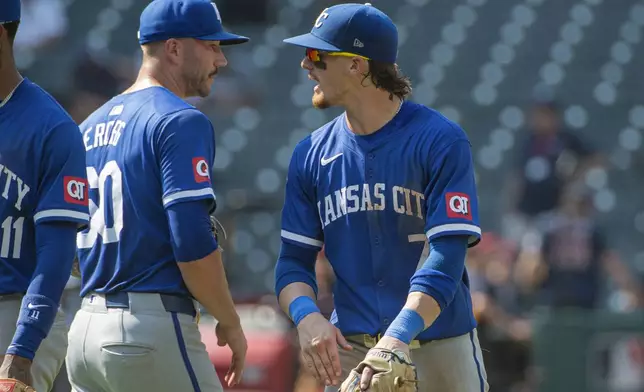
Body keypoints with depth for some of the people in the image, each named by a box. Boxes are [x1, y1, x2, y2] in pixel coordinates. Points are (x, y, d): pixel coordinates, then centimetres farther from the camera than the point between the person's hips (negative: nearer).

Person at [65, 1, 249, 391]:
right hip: (152, 329, -8)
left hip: (85, 328, 8)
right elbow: (192, 242, -17)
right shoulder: (180, 121, -8)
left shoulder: (90, 126, 18)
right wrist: (230, 325, -7)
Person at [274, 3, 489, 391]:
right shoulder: (312, 154, 8)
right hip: (349, 352, 4)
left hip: (440, 351, -4)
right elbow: (295, 259, 8)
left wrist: (399, 336, -30)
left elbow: (447, 257, -15)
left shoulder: (441, 141, -8)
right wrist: (307, 316, -15)